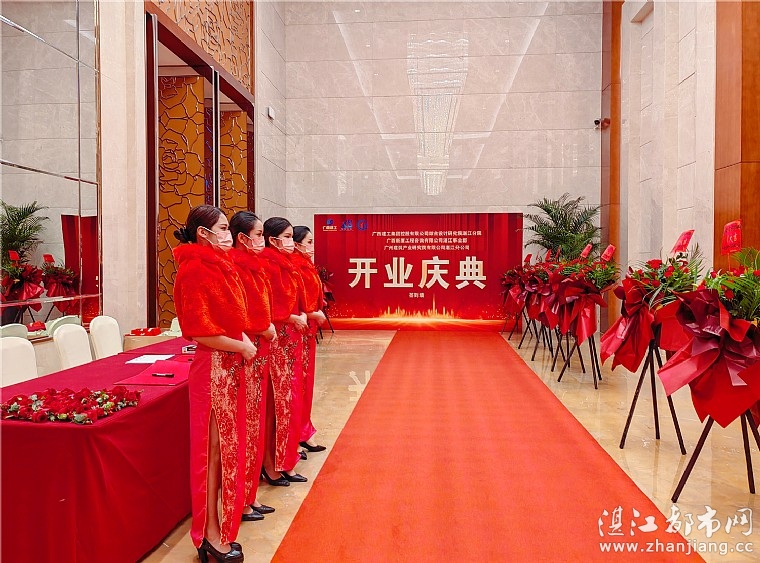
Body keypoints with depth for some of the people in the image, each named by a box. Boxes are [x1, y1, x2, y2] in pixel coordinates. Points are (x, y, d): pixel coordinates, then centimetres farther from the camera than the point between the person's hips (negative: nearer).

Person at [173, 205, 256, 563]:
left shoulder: (219, 265, 12)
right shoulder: (194, 269, -15)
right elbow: (201, 332, -21)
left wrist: (243, 338, 4)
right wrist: (241, 346, -12)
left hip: (230, 365, 9)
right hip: (213, 366, -9)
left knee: (227, 444, 15)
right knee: (213, 447, 2)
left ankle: (219, 525, 29)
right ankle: (211, 534, 17)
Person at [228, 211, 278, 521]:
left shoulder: (252, 265, 14)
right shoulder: (237, 266, -14)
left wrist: (267, 327, 1)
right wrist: (264, 329, -9)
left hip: (259, 351, 10)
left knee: (255, 423, 15)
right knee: (246, 425, 0)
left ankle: (250, 495, 27)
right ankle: (241, 501, 13)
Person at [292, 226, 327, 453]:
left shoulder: (305, 264, 13)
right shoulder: (295, 266, -17)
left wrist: (316, 313, -2)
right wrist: (314, 314, -13)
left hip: (309, 327, 10)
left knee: (306, 377, 16)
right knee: (301, 379, 0)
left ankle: (303, 427, 28)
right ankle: (303, 432, 11)